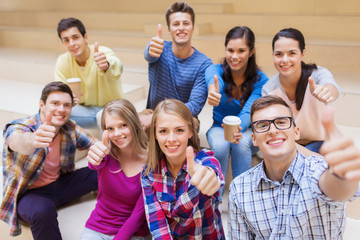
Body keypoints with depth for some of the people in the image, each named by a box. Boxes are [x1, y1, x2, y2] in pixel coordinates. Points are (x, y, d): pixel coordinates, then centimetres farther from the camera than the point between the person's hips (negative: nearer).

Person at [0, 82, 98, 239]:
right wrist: (33, 140, -70)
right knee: (43, 210, -41)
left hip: (60, 184, 5)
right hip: (28, 193, -5)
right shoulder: (18, 127, -21)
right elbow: (17, 141, -46)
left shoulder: (70, 129, -5)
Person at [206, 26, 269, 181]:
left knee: (241, 143, -34)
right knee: (220, 144, -33)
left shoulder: (261, 80, -15)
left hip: (247, 130, -1)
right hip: (219, 128, 1)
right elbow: (213, 78, -40)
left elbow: (248, 111, -29)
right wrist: (212, 90, -66)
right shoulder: (216, 70, -13)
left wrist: (237, 127, -53)